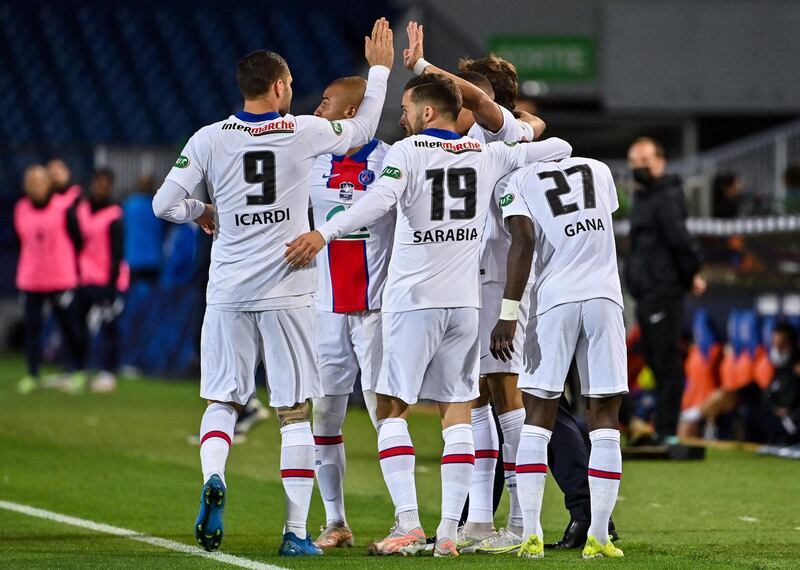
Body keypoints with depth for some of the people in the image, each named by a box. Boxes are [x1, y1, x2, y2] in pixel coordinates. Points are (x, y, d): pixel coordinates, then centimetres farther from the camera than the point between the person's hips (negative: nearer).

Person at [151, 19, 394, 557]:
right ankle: (297, 532, 2)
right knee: (296, 412, 4)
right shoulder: (306, 133, -3)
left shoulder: (210, 139, -2)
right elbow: (363, 129, 16)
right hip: (286, 292, -1)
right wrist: (380, 70, 29)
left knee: (223, 401, 14)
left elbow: (165, 203, -4)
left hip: (229, 294, 1)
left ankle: (213, 479, -15)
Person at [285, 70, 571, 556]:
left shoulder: (407, 152, -6)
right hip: (466, 301, 4)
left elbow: (379, 202, -23)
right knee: (457, 411, 7)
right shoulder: (488, 156, 8)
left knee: (393, 410, 2)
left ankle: (408, 521, -11)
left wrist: (323, 233, -30)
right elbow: (560, 148, 15)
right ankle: (449, 530, 1)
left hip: (414, 299, -4)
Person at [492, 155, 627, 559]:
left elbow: (524, 242, -9)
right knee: (604, 421, 5)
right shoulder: (598, 171, 15)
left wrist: (508, 313, -11)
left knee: (538, 416, 5)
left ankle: (531, 534, -3)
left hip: (554, 299, -2)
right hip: (604, 297, 2)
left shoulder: (520, 181, 3)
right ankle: (598, 537, 0)